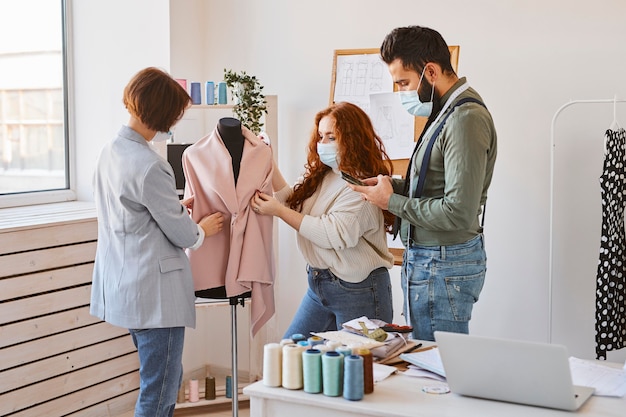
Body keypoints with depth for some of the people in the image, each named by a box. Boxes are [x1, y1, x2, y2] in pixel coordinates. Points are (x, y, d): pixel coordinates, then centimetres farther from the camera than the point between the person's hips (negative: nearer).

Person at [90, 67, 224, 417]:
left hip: (123, 285, 10)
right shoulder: (149, 166, -22)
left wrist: (178, 208, 15)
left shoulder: (110, 152, 6)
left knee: (169, 380, 22)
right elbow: (182, 234, -13)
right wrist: (202, 229, 7)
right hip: (153, 291, -9)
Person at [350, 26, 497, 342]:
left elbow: (459, 214, -25)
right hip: (427, 257, 10)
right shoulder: (447, 111, 12)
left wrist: (392, 202, -15)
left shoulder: (465, 119, -20)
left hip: (443, 267, -10)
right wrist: (395, 185, 4)